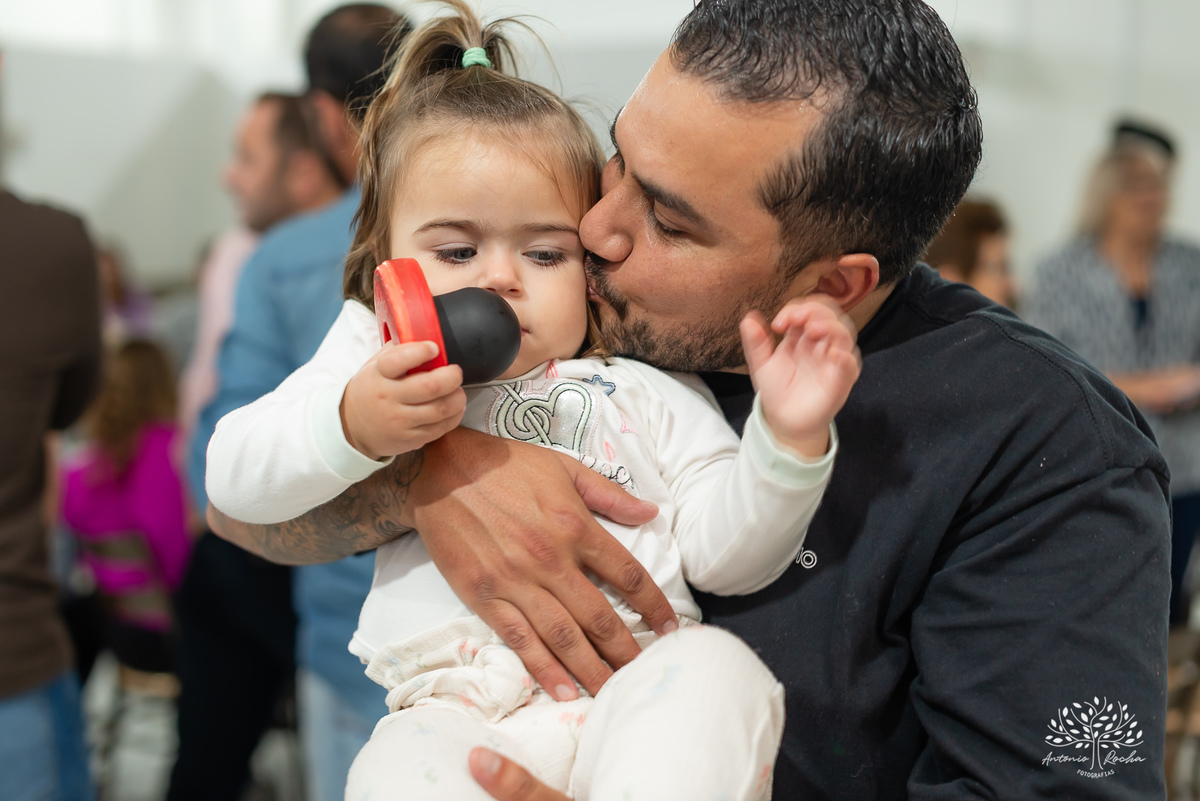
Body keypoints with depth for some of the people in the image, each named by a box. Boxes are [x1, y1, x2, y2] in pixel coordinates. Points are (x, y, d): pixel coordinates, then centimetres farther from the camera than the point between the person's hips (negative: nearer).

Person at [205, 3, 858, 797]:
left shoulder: (641, 384, 17)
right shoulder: (376, 366, 18)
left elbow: (724, 552, 10)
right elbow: (233, 478, 6)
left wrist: (786, 440, -8)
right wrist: (352, 427, -14)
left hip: (634, 685, 2)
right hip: (455, 710, -1)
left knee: (716, 671, -31)